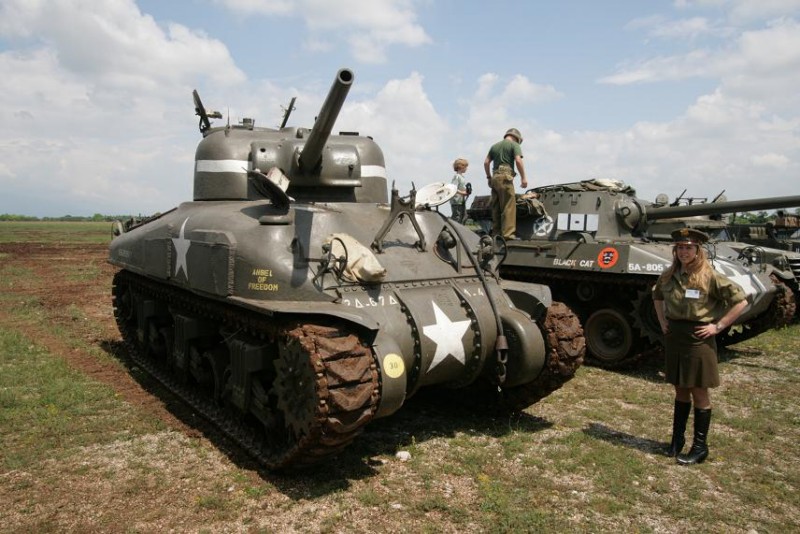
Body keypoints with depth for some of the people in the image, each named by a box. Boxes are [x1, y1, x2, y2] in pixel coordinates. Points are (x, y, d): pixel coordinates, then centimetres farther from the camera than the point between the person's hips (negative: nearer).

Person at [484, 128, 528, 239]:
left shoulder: (495, 146, 21)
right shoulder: (514, 145, 4)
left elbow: (486, 162, 17)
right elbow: (518, 160, -10)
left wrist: (489, 177, 25)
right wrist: (523, 177, -8)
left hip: (495, 177, 7)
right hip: (505, 177, -7)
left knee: (496, 208, 8)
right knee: (509, 207, -9)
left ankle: (496, 233, 9)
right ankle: (508, 233, -14)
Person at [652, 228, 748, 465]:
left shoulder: (710, 276, -12)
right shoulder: (669, 276, 4)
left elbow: (741, 301, -12)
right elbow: (657, 296, 24)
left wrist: (718, 326, -12)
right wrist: (662, 321, 13)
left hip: (698, 339, -5)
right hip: (673, 337, 5)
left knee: (699, 393, 6)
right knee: (680, 390, 16)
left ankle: (700, 447, 17)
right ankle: (677, 439, 27)